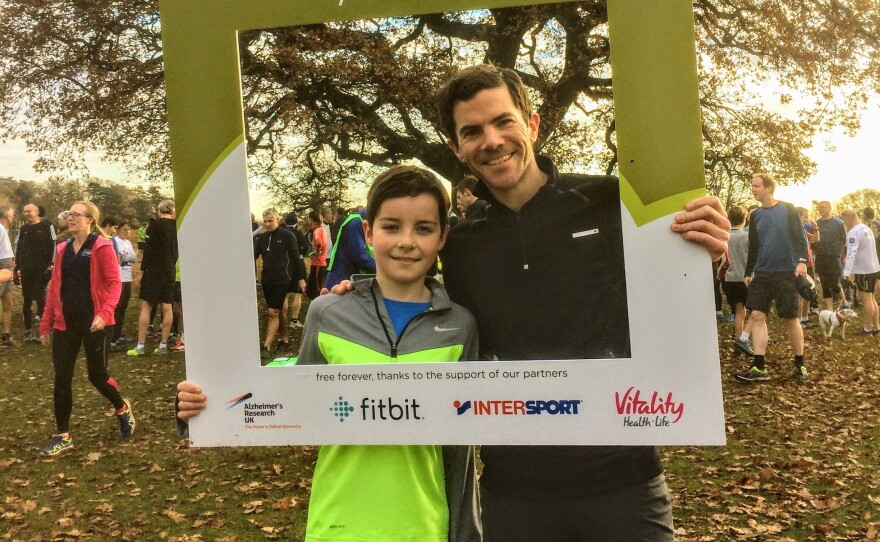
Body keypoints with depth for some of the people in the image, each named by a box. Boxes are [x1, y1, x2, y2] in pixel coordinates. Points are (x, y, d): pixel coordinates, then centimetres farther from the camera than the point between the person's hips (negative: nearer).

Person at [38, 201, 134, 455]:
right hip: (65, 322, 5)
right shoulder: (63, 249, 11)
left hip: (94, 322, -5)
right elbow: (55, 287, 12)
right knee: (62, 377, 4)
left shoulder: (102, 247, -7)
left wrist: (105, 313, -26)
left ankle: (122, 408, 31)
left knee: (97, 375, 2)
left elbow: (114, 283, -12)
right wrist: (45, 324, 11)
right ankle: (63, 436, 15)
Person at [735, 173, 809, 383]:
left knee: (790, 319, 3)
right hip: (762, 274, 4)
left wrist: (802, 260, -19)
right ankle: (759, 368, -4)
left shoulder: (787, 209, -3)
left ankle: (800, 365, 19)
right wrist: (748, 273, 14)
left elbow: (800, 237, -6)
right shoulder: (755, 216, 10)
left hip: (786, 273, -4)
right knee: (756, 316, -5)